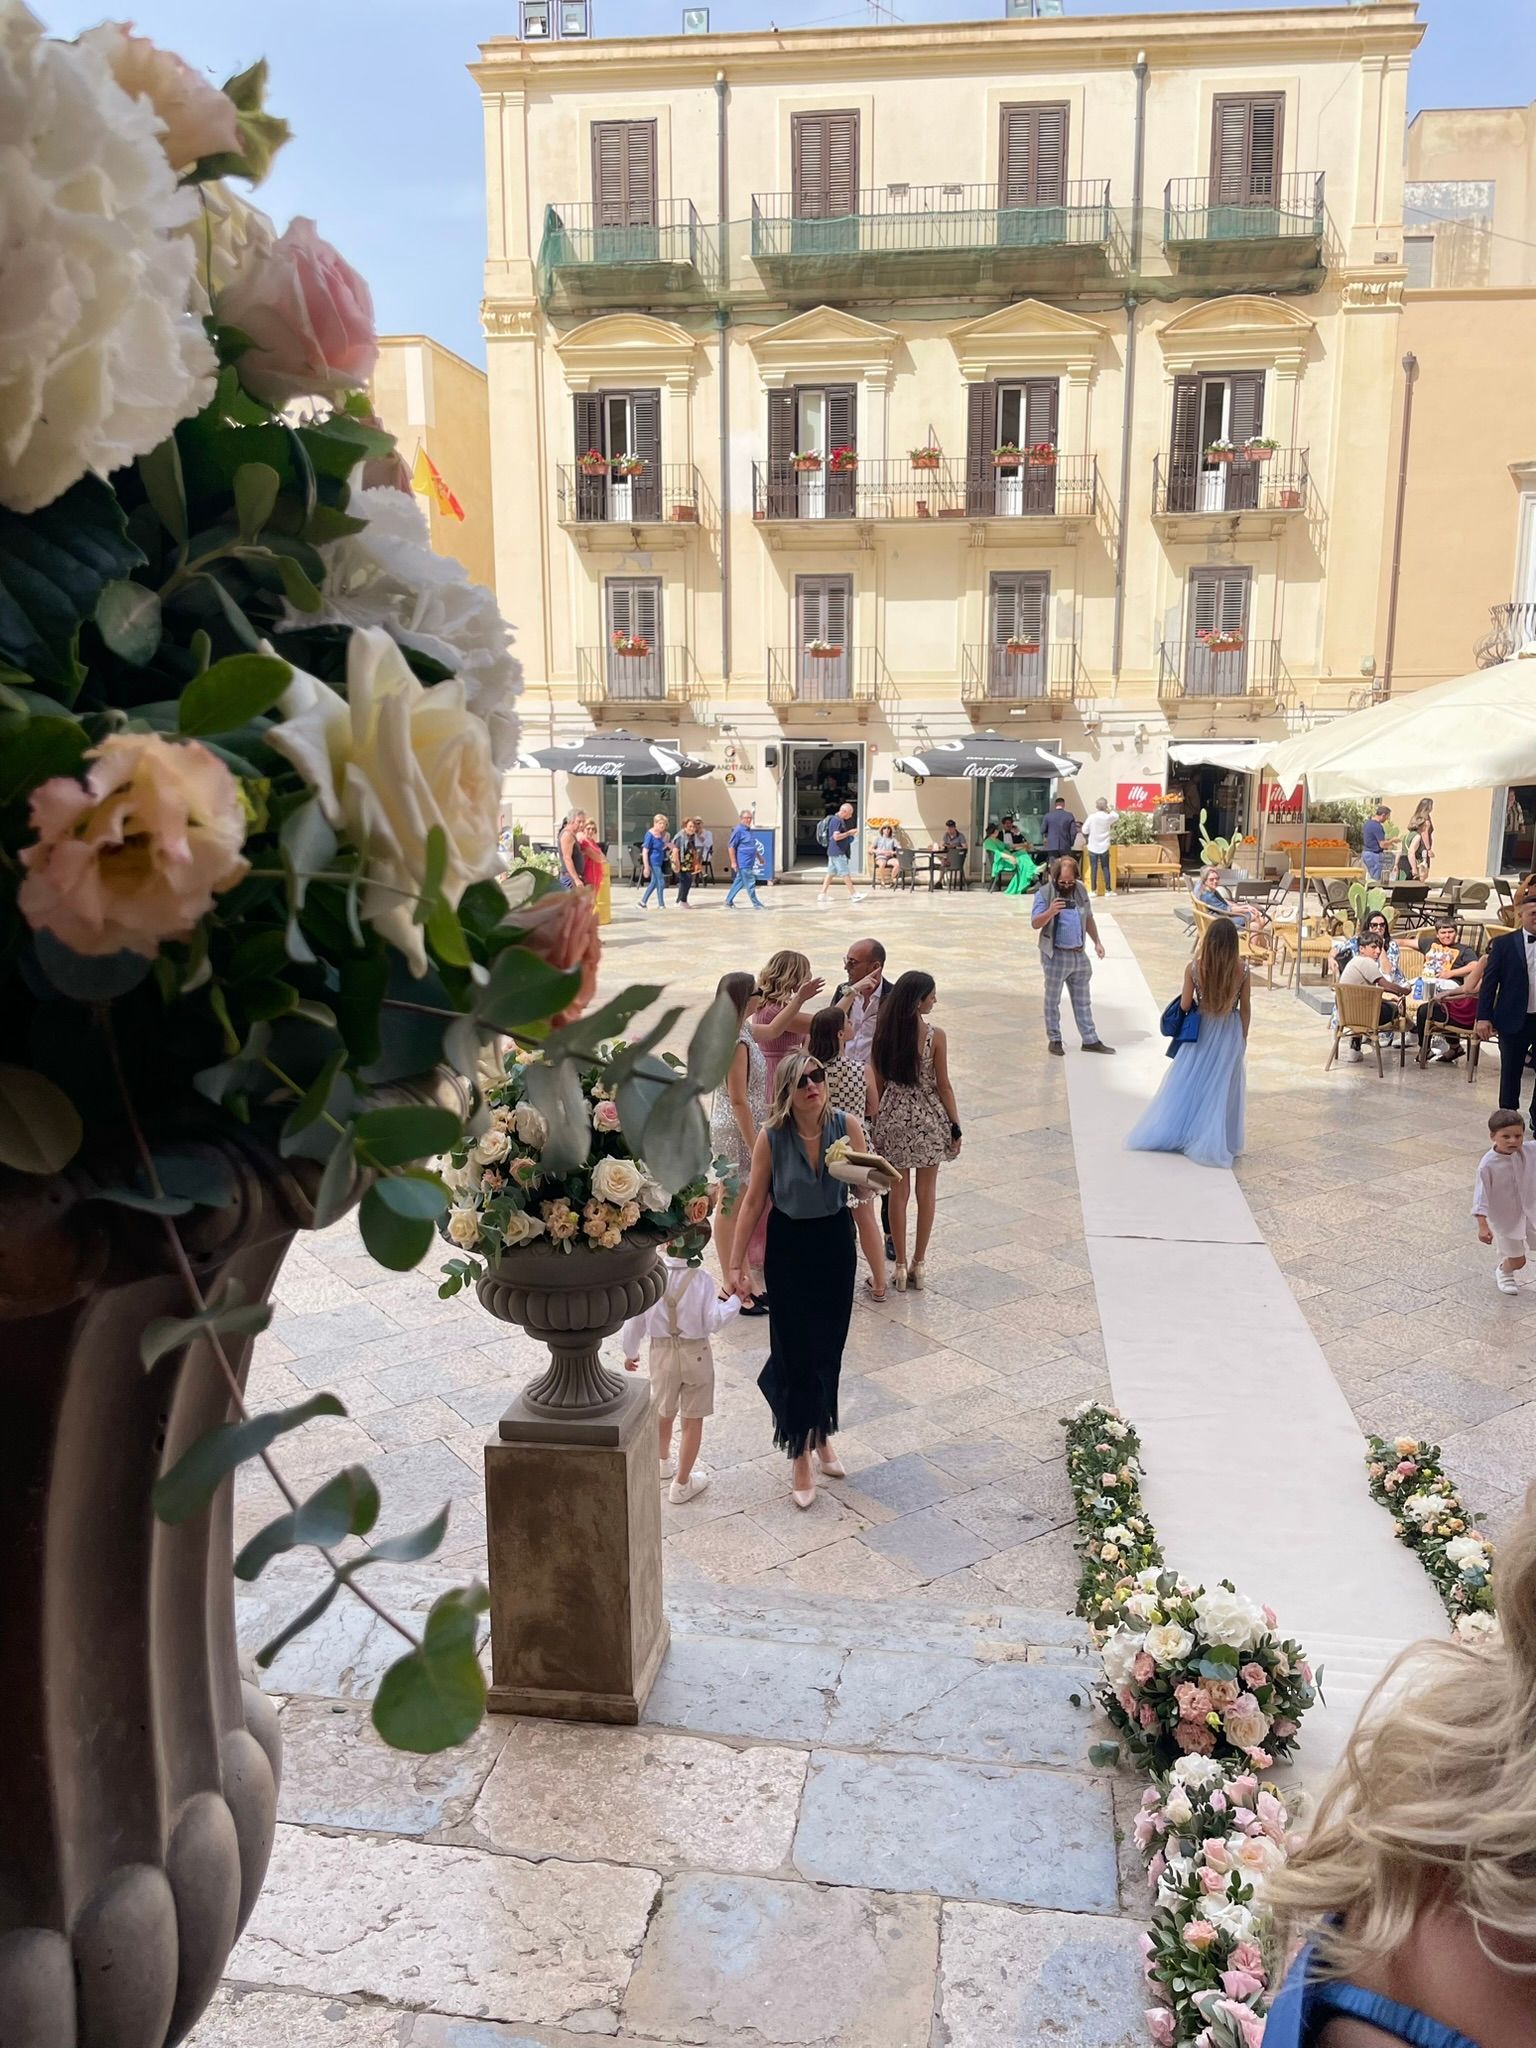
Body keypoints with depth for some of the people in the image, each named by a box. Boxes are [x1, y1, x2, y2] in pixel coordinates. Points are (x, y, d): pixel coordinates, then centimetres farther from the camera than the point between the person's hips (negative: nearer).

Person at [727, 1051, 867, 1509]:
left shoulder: (847, 1126, -10)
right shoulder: (772, 1137, -14)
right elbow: (754, 1201, -8)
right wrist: (735, 1263, -8)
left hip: (836, 1241, 2)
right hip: (789, 1246, -2)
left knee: (828, 1346, 13)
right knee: (796, 1349, 2)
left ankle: (821, 1432, 37)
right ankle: (800, 1457, 17)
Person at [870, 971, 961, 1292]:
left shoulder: (884, 1031, -6)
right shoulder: (935, 1036, -15)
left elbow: (876, 1083, 0)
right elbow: (943, 1086, -9)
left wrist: (875, 1122, 11)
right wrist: (955, 1126, 1)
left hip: (893, 1115, 2)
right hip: (928, 1116, -2)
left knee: (898, 1191, 11)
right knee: (926, 1191, 12)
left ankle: (900, 1265, 16)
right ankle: (919, 1263, 19)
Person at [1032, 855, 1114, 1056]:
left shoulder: (1080, 890, 5)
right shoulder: (1044, 893, -12)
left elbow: (1088, 918, 17)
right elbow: (1035, 923, -16)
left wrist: (1096, 941, 11)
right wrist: (1050, 912, -34)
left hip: (1079, 954, 5)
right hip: (1056, 956, -5)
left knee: (1082, 1001, 11)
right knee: (1053, 1000, 6)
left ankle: (1090, 1039, 17)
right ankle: (1054, 1039, 17)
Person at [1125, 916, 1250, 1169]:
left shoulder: (1194, 968, -15)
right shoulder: (1242, 971, -13)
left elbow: (1185, 1006, -10)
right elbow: (1244, 1008, -4)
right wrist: (1243, 1039, 7)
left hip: (1200, 1032, 0)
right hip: (1229, 1034, 0)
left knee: (1187, 1082, 14)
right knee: (1221, 1087, 9)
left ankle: (1169, 1132, 21)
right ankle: (1212, 1142, 14)